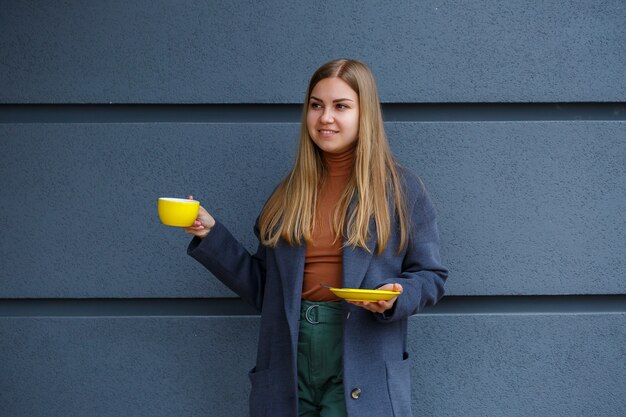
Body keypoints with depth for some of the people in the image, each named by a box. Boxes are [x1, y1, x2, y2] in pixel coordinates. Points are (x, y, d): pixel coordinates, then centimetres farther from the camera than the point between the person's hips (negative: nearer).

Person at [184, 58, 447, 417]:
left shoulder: (402, 190, 2)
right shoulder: (289, 194, 12)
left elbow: (431, 276, 3)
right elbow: (262, 287, 12)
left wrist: (396, 297, -16)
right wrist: (211, 234, 6)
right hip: (288, 367, 3)